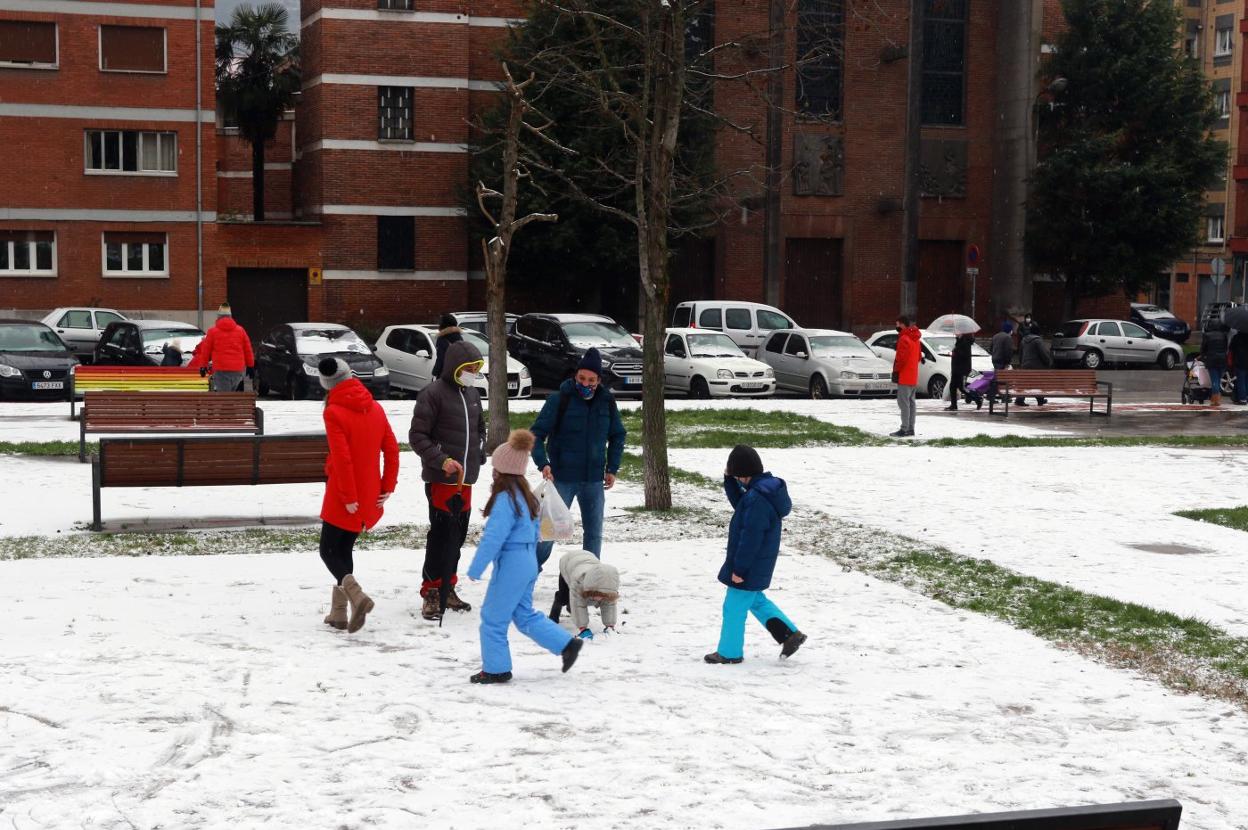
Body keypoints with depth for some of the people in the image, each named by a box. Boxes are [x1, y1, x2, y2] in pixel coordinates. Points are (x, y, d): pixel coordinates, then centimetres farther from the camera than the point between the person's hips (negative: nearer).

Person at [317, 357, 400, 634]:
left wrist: (348, 498, -17)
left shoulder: (333, 412, -14)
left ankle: (356, 596, -22)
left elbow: (342, 458, -20)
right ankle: (338, 613, 18)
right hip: (369, 496, 6)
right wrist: (387, 487, 9)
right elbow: (392, 449, 5)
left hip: (343, 498, -6)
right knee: (344, 549, 17)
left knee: (329, 551, 3)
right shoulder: (375, 408, 6)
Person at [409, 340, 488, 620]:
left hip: (466, 480, 7)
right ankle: (431, 592, -3)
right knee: (442, 534, -10)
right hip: (441, 479, -7)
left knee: (458, 535, 12)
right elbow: (417, 436, -11)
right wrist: (441, 460, -20)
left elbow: (480, 428, 27)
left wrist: (479, 455, 10)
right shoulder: (433, 394, -10)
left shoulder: (472, 394, 14)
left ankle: (447, 588, 22)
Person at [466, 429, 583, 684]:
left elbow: (493, 537, -21)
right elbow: (534, 533, 17)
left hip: (511, 563, -9)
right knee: (525, 615, 18)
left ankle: (496, 669, 12)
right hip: (528, 562, 9)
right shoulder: (526, 496, 10)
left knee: (493, 618, 3)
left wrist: (475, 569, -15)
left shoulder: (504, 499, -19)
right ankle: (567, 644, 13)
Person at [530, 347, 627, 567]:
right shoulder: (560, 400, -11)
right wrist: (542, 463, -23)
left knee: (594, 532, 10)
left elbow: (618, 435, 15)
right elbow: (537, 433, -10)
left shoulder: (607, 401, 2)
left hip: (594, 479, 4)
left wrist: (612, 468, 8)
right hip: (562, 478, -4)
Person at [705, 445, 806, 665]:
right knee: (755, 600, 25)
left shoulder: (757, 498, -28)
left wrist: (739, 568, -21)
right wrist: (730, 481, 8)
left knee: (734, 607, 5)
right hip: (758, 564, 10)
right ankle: (790, 634, 24)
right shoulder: (767, 487, 4)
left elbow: (750, 538, -27)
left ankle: (729, 652, 18)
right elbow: (739, 504, 21)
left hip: (749, 567, -10)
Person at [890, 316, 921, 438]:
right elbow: (919, 356, 22)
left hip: (904, 377, -10)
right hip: (913, 377, 10)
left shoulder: (904, 339, -16)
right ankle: (910, 428, 16)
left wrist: (896, 371, -11)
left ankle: (904, 429, -13)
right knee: (911, 402, 13)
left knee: (903, 402, -10)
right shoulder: (915, 339, 15)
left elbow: (901, 358, -21)